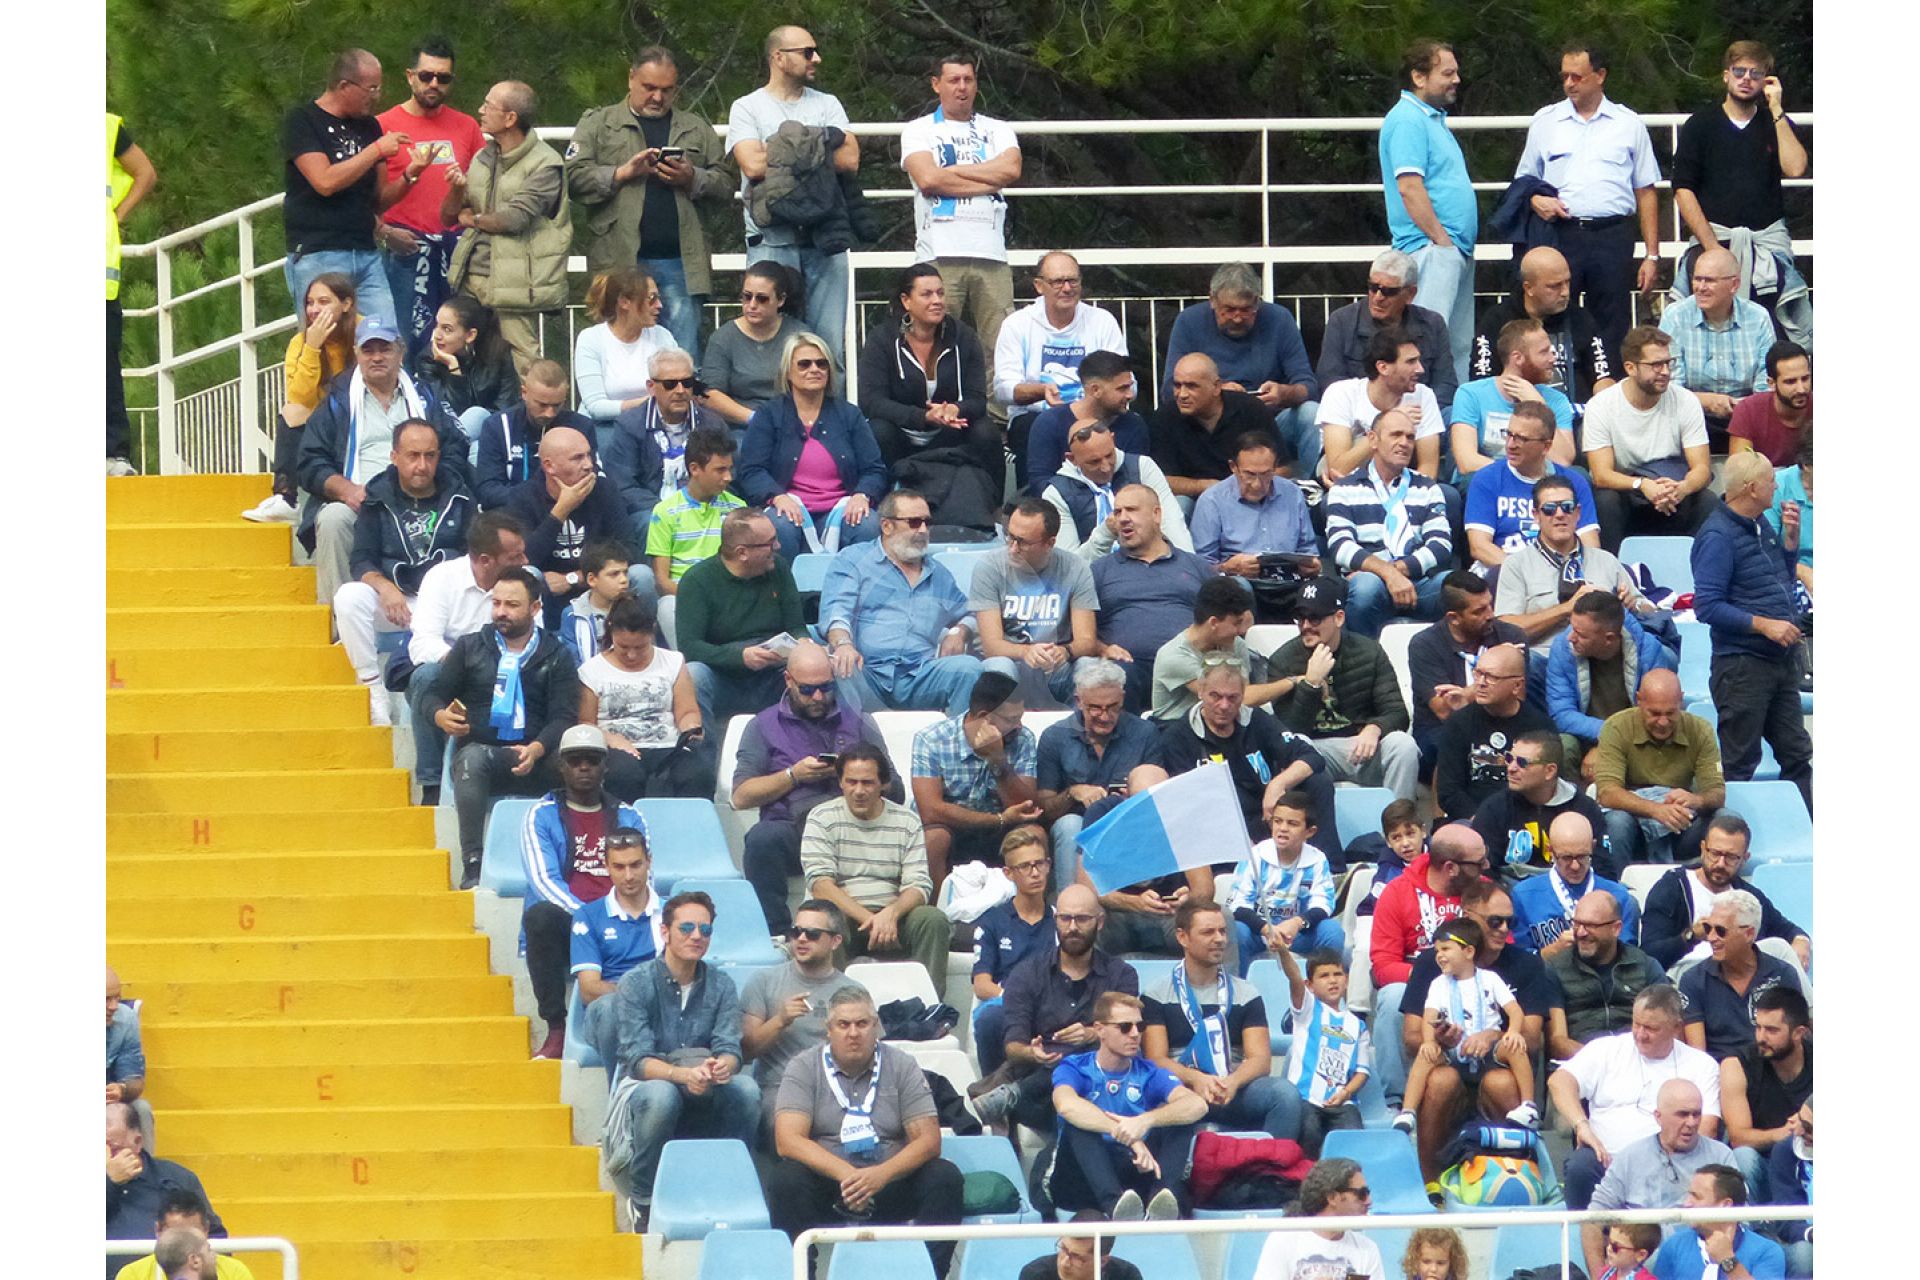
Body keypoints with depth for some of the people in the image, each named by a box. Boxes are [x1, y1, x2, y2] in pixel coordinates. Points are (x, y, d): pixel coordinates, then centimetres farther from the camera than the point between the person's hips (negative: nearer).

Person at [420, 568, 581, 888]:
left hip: (533, 762, -1)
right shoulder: (469, 648, 17)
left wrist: (536, 750, -20)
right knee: (472, 756, -37)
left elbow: (563, 718, 1)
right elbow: (432, 696, 16)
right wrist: (441, 716, -11)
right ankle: (473, 866, -41)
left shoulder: (556, 656, 12)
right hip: (480, 752, 1)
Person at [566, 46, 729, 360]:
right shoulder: (597, 123, 12)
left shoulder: (696, 128, 20)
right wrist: (625, 172, -11)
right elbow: (575, 179, 0)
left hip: (681, 263, 2)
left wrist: (692, 179, -4)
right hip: (621, 262, -2)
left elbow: (724, 185, 15)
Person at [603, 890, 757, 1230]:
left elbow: (730, 1049, -7)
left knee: (746, 1088, -27)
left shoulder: (720, 984, 3)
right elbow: (638, 1061, -18)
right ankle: (643, 1203, -22)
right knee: (660, 1094, -38)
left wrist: (723, 1066, -34)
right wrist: (682, 1074, -38)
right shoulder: (637, 984, -9)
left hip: (703, 1103, 3)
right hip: (643, 1087, -3)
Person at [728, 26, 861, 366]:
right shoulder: (747, 108, 5)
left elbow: (850, 160, 0)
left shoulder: (827, 106, 15)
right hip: (772, 241, -3)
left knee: (831, 344, 1)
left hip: (825, 239, 3)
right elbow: (753, 165, -12)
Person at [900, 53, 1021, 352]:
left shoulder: (996, 130, 20)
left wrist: (952, 170, -1)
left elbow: (1011, 170, 0)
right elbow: (928, 179, -6)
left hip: (990, 252, 2)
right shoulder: (919, 131, 12)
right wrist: (988, 180, -1)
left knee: (1003, 344, -6)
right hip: (940, 255, -2)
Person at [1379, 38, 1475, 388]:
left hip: (1455, 250, 11)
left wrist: (1460, 243, 18)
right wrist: (1441, 239, -19)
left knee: (1458, 344, 12)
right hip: (1431, 250, -11)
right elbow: (1409, 188, -21)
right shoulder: (1407, 120, -13)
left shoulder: (1433, 119, 20)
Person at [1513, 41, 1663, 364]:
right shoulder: (1545, 121, 13)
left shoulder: (1629, 125, 10)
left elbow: (1646, 192, 10)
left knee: (1611, 336, -1)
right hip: (1560, 236, 0)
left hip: (1612, 237, 0)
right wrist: (1536, 200, -7)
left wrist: (1652, 255, 4)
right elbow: (1524, 181, 17)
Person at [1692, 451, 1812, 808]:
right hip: (1743, 664, -9)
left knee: (1796, 753, 13)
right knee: (1739, 763, -2)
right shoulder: (1718, 535, -16)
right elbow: (1707, 607, -22)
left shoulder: (1760, 525, 11)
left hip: (1780, 658, 9)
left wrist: (1790, 537, 8)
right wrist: (1764, 625, -24)